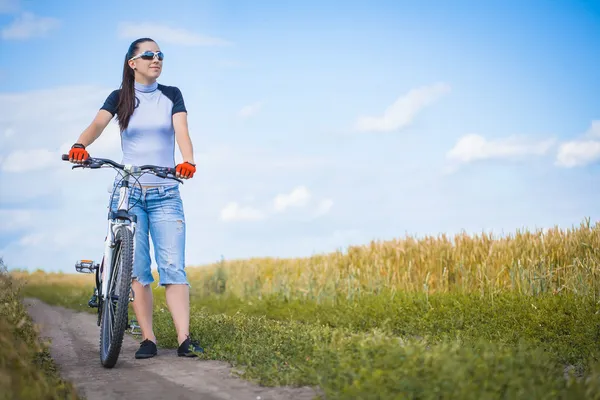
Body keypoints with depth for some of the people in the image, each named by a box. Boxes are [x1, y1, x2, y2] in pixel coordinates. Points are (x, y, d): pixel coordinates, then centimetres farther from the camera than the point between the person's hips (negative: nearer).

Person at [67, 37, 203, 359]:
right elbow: (97, 125, -10)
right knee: (136, 268, -3)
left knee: (173, 266, -10)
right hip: (128, 190, 0)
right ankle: (148, 339, 0)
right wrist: (80, 145, -33)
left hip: (165, 193, 0)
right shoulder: (120, 98, 6)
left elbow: (181, 132, -7)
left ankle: (184, 339, -14)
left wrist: (188, 161, -28)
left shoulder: (172, 95, 8)